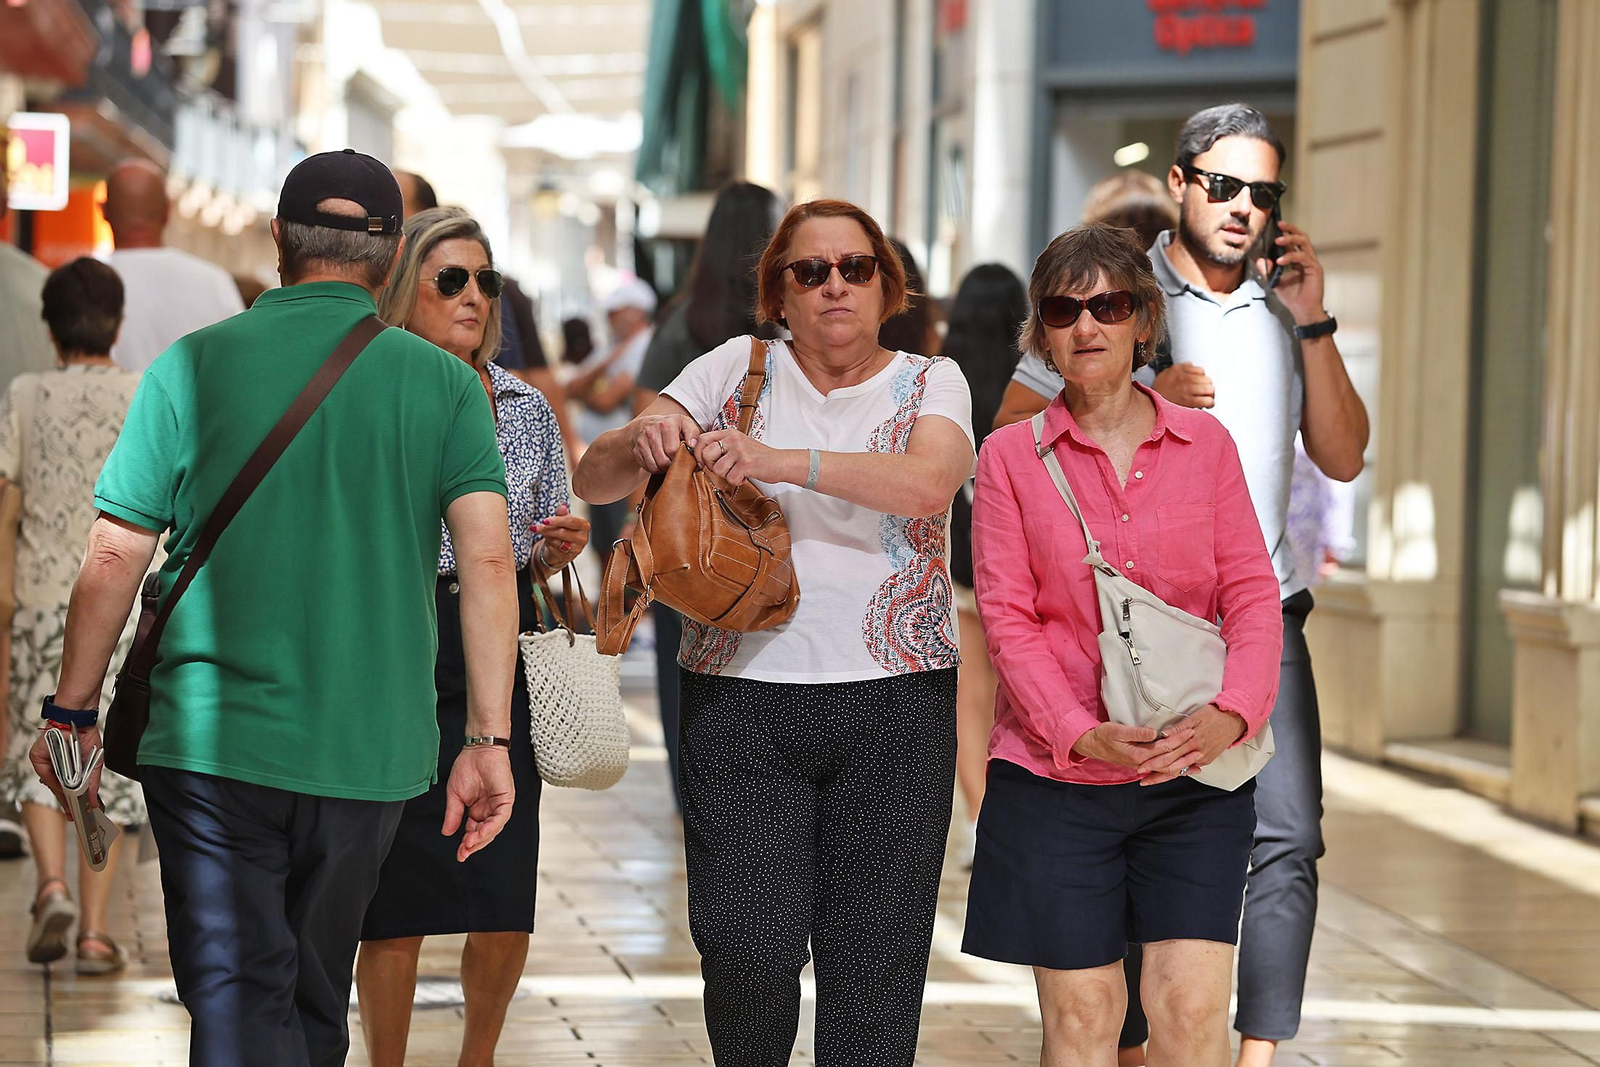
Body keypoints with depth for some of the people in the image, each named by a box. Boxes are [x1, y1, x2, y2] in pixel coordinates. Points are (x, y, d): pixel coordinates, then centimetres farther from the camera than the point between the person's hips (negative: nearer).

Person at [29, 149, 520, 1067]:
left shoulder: (194, 366, -2)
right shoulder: (443, 383, 1)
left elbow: (115, 557, -1)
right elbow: (488, 561, -7)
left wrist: (73, 712, 9)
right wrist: (490, 740, -5)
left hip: (212, 745, -2)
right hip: (372, 750, 2)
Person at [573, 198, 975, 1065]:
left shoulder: (929, 383, 8)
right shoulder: (738, 369, 9)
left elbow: (927, 481, -15)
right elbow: (593, 480, 5)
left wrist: (781, 460, -26)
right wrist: (640, 442, -19)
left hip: (894, 705, 0)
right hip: (742, 699, 0)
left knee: (875, 958, -1)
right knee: (748, 945, -9)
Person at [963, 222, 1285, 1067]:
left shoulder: (1205, 444, 8)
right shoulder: (1011, 455, 4)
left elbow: (1252, 593, 4)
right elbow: (1007, 616, -1)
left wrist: (1232, 713, -14)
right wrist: (1083, 735, -15)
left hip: (1196, 774, 1)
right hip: (1056, 776, -1)